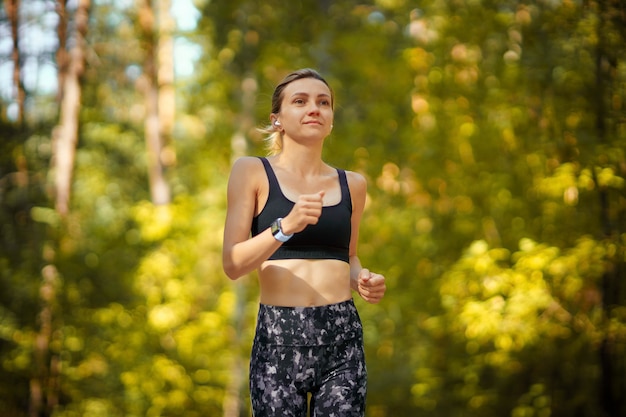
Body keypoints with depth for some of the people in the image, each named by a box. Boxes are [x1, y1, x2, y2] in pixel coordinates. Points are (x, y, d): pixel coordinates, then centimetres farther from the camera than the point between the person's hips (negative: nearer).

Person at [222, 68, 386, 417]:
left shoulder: (351, 184, 12)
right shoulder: (252, 172, 2)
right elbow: (233, 264, -6)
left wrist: (362, 280, 3)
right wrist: (285, 227, -21)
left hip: (342, 337, 3)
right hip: (279, 339, -2)